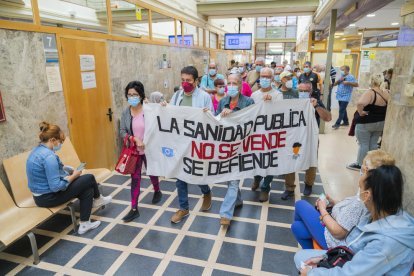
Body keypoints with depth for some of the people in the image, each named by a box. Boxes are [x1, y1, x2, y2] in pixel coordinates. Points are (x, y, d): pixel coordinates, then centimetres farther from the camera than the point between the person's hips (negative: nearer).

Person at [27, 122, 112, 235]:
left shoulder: (38, 150, 5)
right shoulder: (48, 156, -27)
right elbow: (56, 187, -28)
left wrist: (70, 171, 5)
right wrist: (73, 176, -13)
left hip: (41, 195, 10)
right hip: (49, 197, -10)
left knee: (87, 189, 11)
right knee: (89, 178, -2)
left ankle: (84, 224, 16)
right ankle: (97, 199, 27)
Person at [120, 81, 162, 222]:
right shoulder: (126, 112, -4)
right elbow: (122, 132, -4)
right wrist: (135, 139, -19)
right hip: (134, 150, 3)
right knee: (135, 178, 6)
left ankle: (157, 192, 49)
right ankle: (134, 209, 15)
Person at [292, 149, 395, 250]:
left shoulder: (359, 203, -34)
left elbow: (338, 232, -27)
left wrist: (323, 209, -14)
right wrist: (335, 203, 0)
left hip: (335, 241, -8)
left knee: (300, 204, 7)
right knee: (296, 227, 18)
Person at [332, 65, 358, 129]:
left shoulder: (351, 77, -7)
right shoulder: (341, 77, 12)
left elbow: (356, 85, -12)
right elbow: (334, 84, 9)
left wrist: (348, 82, -21)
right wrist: (339, 80, -8)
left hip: (345, 97, -7)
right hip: (340, 96, 7)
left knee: (341, 110, -9)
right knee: (342, 110, 15)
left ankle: (337, 124, -8)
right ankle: (346, 122, 27)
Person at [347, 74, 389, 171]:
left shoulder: (370, 93, -21)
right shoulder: (387, 93, 2)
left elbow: (360, 103, -39)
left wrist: (360, 112, -24)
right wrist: (381, 114, 12)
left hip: (365, 123, -7)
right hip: (380, 123, 7)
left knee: (363, 144, 4)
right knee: (373, 144, 16)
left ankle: (359, 164, 15)